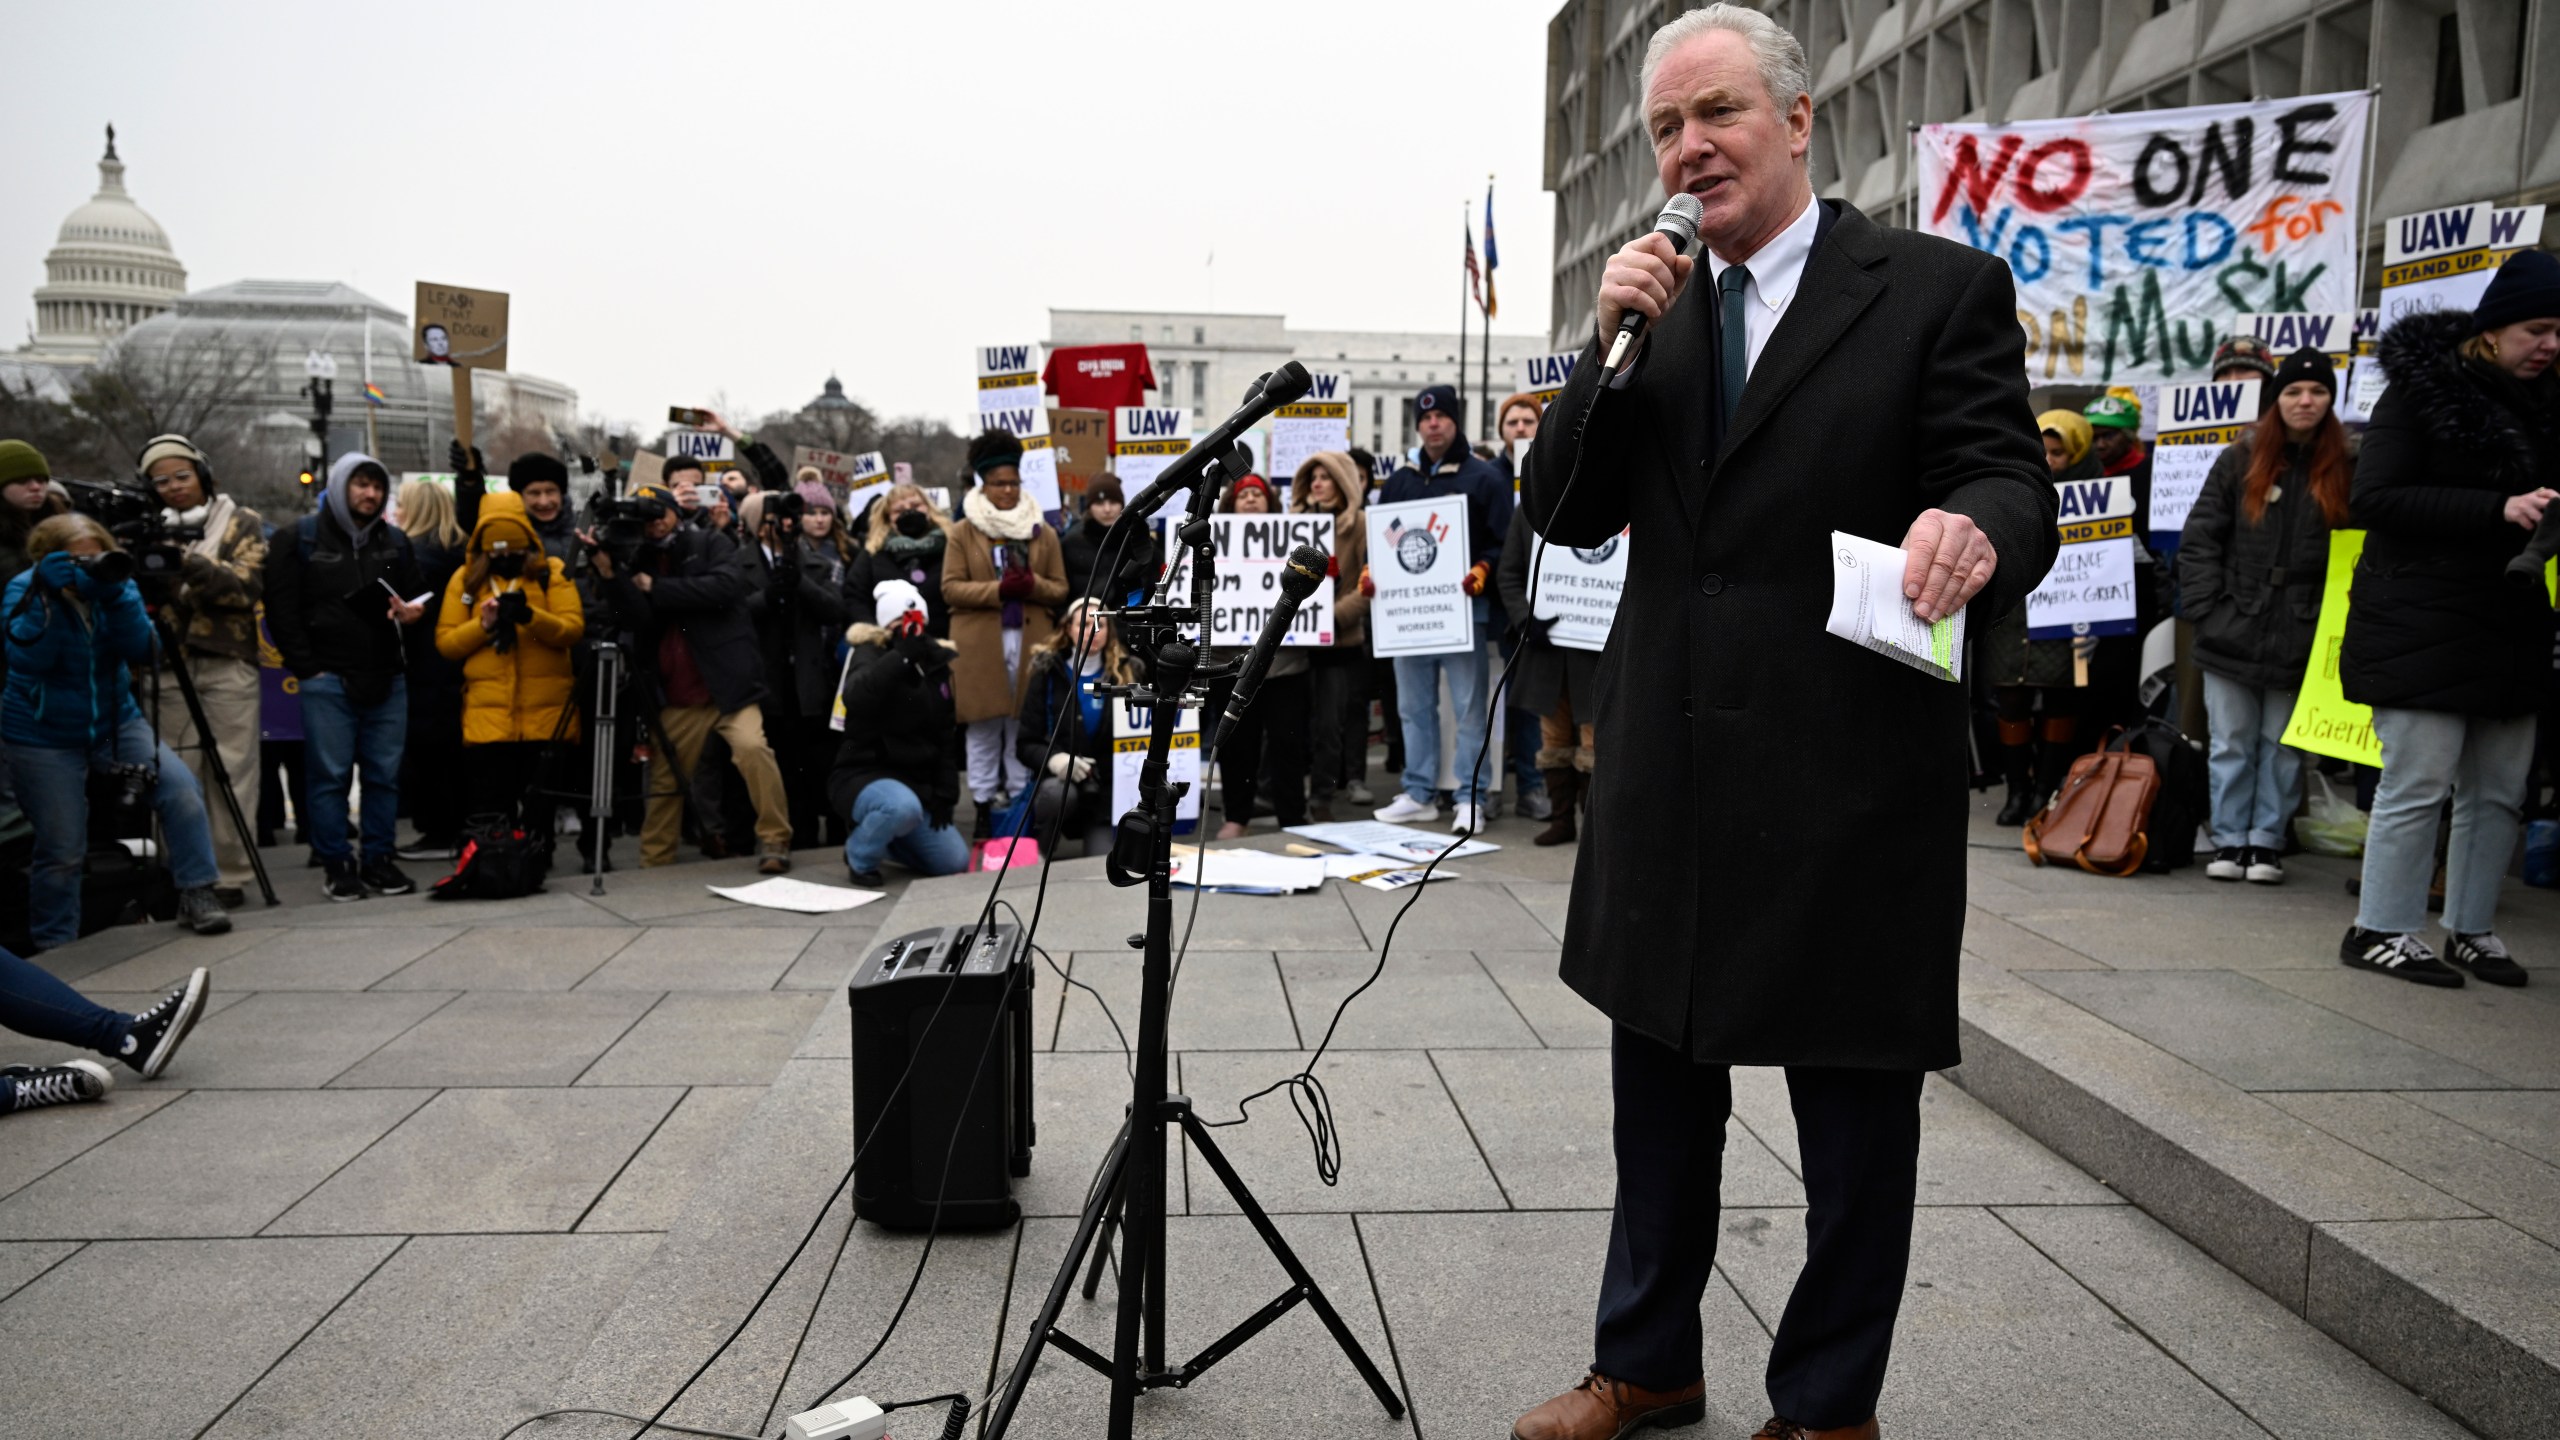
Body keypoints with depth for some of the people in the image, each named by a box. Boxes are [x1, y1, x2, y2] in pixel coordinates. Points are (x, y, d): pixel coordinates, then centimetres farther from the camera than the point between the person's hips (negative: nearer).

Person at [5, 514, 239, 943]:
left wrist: (117, 596, -28)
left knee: (183, 790, -20)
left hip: (116, 722, 3)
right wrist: (47, 597, -35)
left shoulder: (115, 582, -5)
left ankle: (196, 893, -6)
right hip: (45, 736, -2)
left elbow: (141, 652, -16)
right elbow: (27, 659, -27)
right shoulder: (24, 589, -12)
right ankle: (54, 949, 19)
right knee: (62, 850, 0)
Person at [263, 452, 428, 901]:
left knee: (385, 774, 5)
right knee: (330, 775, -1)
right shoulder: (300, 539, 2)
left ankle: (379, 859, 14)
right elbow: (281, 609, -1)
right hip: (328, 679, -4)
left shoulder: (396, 541, 14)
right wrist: (308, 667, -8)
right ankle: (336, 865, 7)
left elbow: (419, 595, 23)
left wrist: (413, 612, -2)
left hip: (386, 679, 4)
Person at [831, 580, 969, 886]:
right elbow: (856, 697, -36)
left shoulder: (934, 661, 6)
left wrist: (944, 792, 2)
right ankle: (860, 856, -7)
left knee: (955, 862, 3)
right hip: (863, 776, -6)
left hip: (916, 780, 6)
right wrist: (901, 655, -43)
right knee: (902, 806, -38)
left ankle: (882, 832, 24)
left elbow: (945, 734, 11)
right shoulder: (869, 653, -11)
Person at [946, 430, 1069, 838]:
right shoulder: (963, 533, 5)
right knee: (984, 728, 2)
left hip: (1030, 641, 2)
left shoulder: (1043, 533, 11)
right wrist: (998, 589, -14)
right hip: (980, 644, -2)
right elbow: (951, 587, -1)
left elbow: (1060, 589, 10)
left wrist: (1033, 584, -11)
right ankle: (985, 807, 9)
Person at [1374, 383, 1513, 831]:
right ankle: (1419, 793, 16)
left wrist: (1482, 570, -20)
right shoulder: (1400, 481, 17)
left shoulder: (1483, 478, 3)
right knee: (1414, 705, 8)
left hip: (1463, 608, -5)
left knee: (1468, 706, -3)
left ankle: (1471, 798, 2)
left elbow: (1504, 542, -3)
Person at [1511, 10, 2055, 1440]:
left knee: (1856, 1105, 10)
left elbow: (2015, 487, -9)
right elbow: (1568, 513, 4)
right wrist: (1615, 344, -10)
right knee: (1660, 1082, 18)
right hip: (1670, 771, 5)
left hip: (1853, 774, -5)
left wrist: (1974, 526, -33)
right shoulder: (1656, 301, 9)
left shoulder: (1939, 287, -4)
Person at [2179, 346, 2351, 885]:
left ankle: (2267, 842, 15)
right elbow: (2198, 541, 2)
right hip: (2233, 636, 0)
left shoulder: (2345, 471, 4)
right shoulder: (2240, 460, 4)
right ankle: (2229, 841, 14)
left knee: (2283, 749, 7)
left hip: (2300, 640, 0)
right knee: (2232, 745, 6)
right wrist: (2207, 610, -6)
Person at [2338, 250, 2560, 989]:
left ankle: (2471, 928, 19)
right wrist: (2498, 510, -21)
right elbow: (2376, 499, -14)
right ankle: (2380, 929, 5)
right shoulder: (2420, 392, -6)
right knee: (2418, 783, -6)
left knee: (2499, 790, 8)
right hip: (2421, 619, -7)